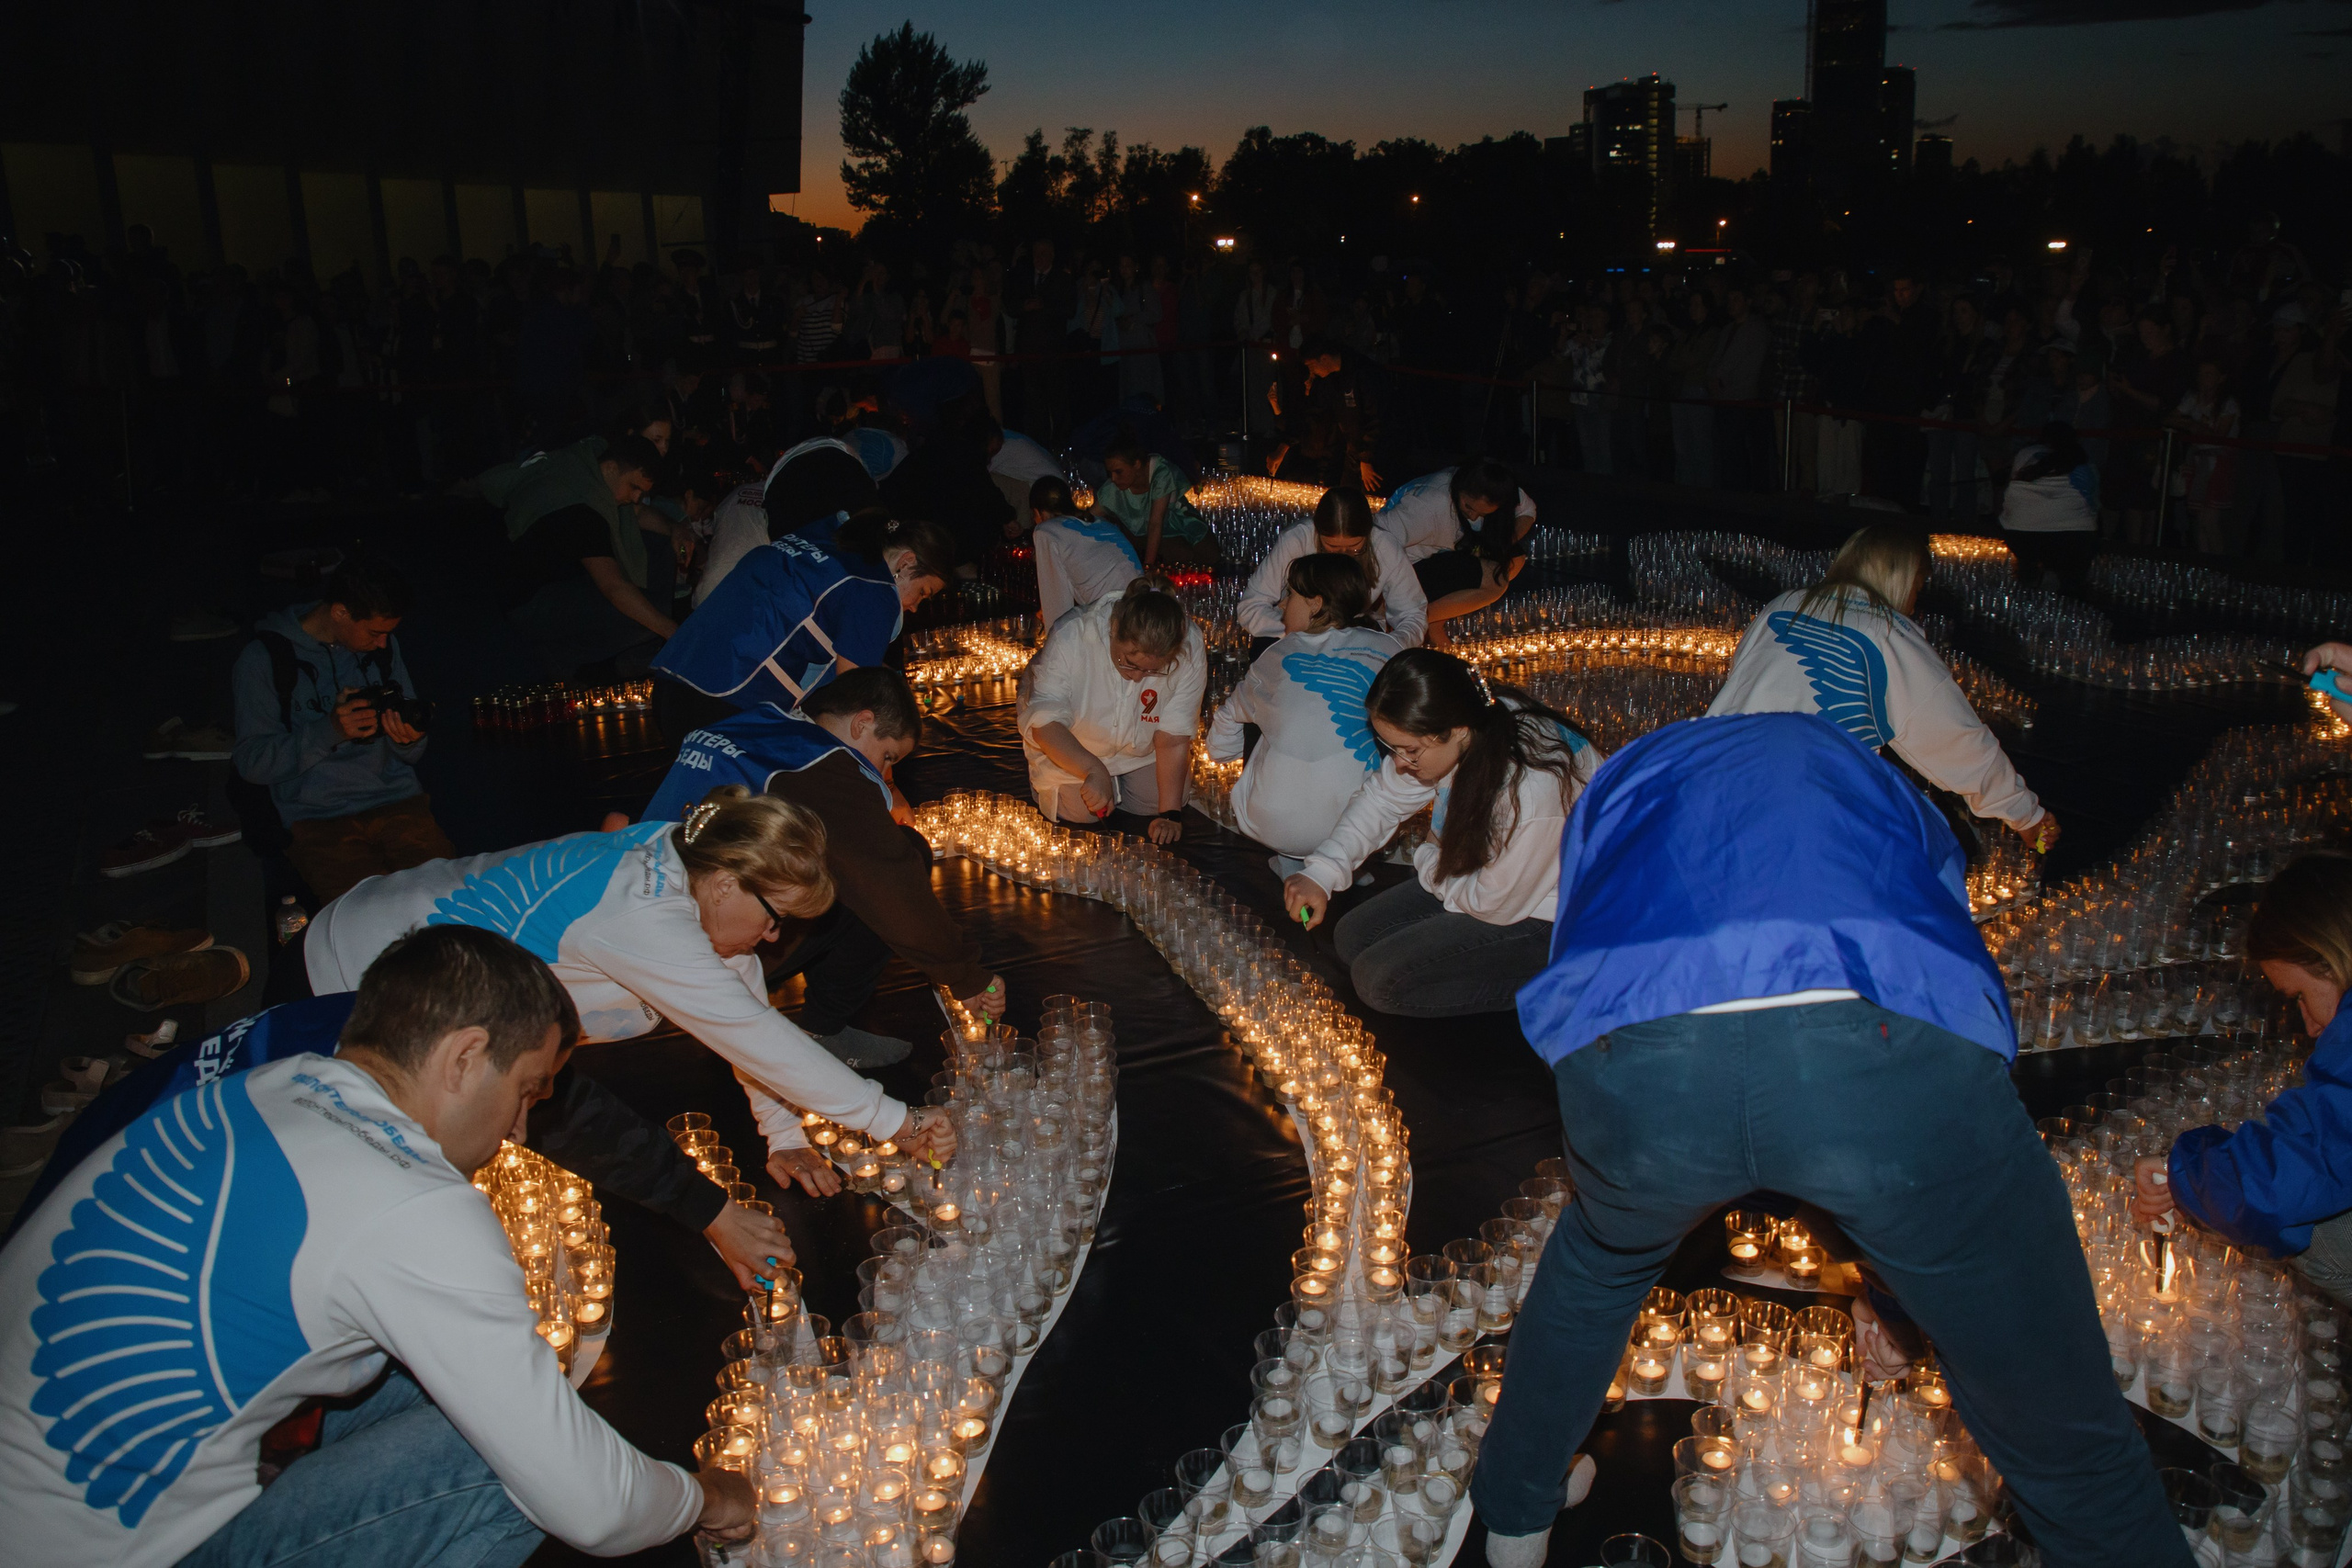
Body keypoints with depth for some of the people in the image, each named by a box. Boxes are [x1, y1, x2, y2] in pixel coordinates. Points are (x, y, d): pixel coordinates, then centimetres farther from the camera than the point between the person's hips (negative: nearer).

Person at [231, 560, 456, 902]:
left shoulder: (383, 647, 13)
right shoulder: (263, 658, -1)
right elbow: (251, 762, -6)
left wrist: (409, 741, -8)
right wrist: (330, 731, -19)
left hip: (398, 799, 4)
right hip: (319, 819, -3)